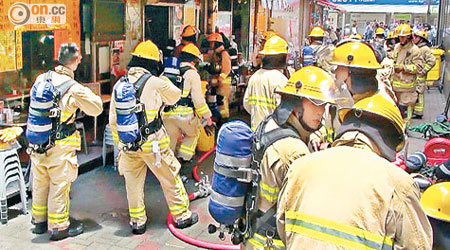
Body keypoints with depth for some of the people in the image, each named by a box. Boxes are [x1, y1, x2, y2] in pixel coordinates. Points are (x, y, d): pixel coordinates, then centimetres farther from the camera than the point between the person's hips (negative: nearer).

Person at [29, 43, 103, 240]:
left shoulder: (41, 79, -1)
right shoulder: (74, 89, -18)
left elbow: (34, 104, 12)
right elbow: (97, 108, -10)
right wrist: (89, 94, 5)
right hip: (60, 146, -6)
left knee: (40, 184, 19)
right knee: (59, 186, 7)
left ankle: (39, 220, 36)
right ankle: (59, 226, 18)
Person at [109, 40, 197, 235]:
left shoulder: (119, 85, 3)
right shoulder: (155, 82, -13)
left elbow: (113, 120, 8)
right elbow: (175, 96, 5)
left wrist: (119, 144, 17)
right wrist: (163, 80, 18)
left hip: (127, 144, 4)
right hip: (152, 144, -4)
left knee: (133, 183, 15)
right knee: (170, 179, 11)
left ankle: (137, 221, 24)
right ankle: (181, 215, 23)